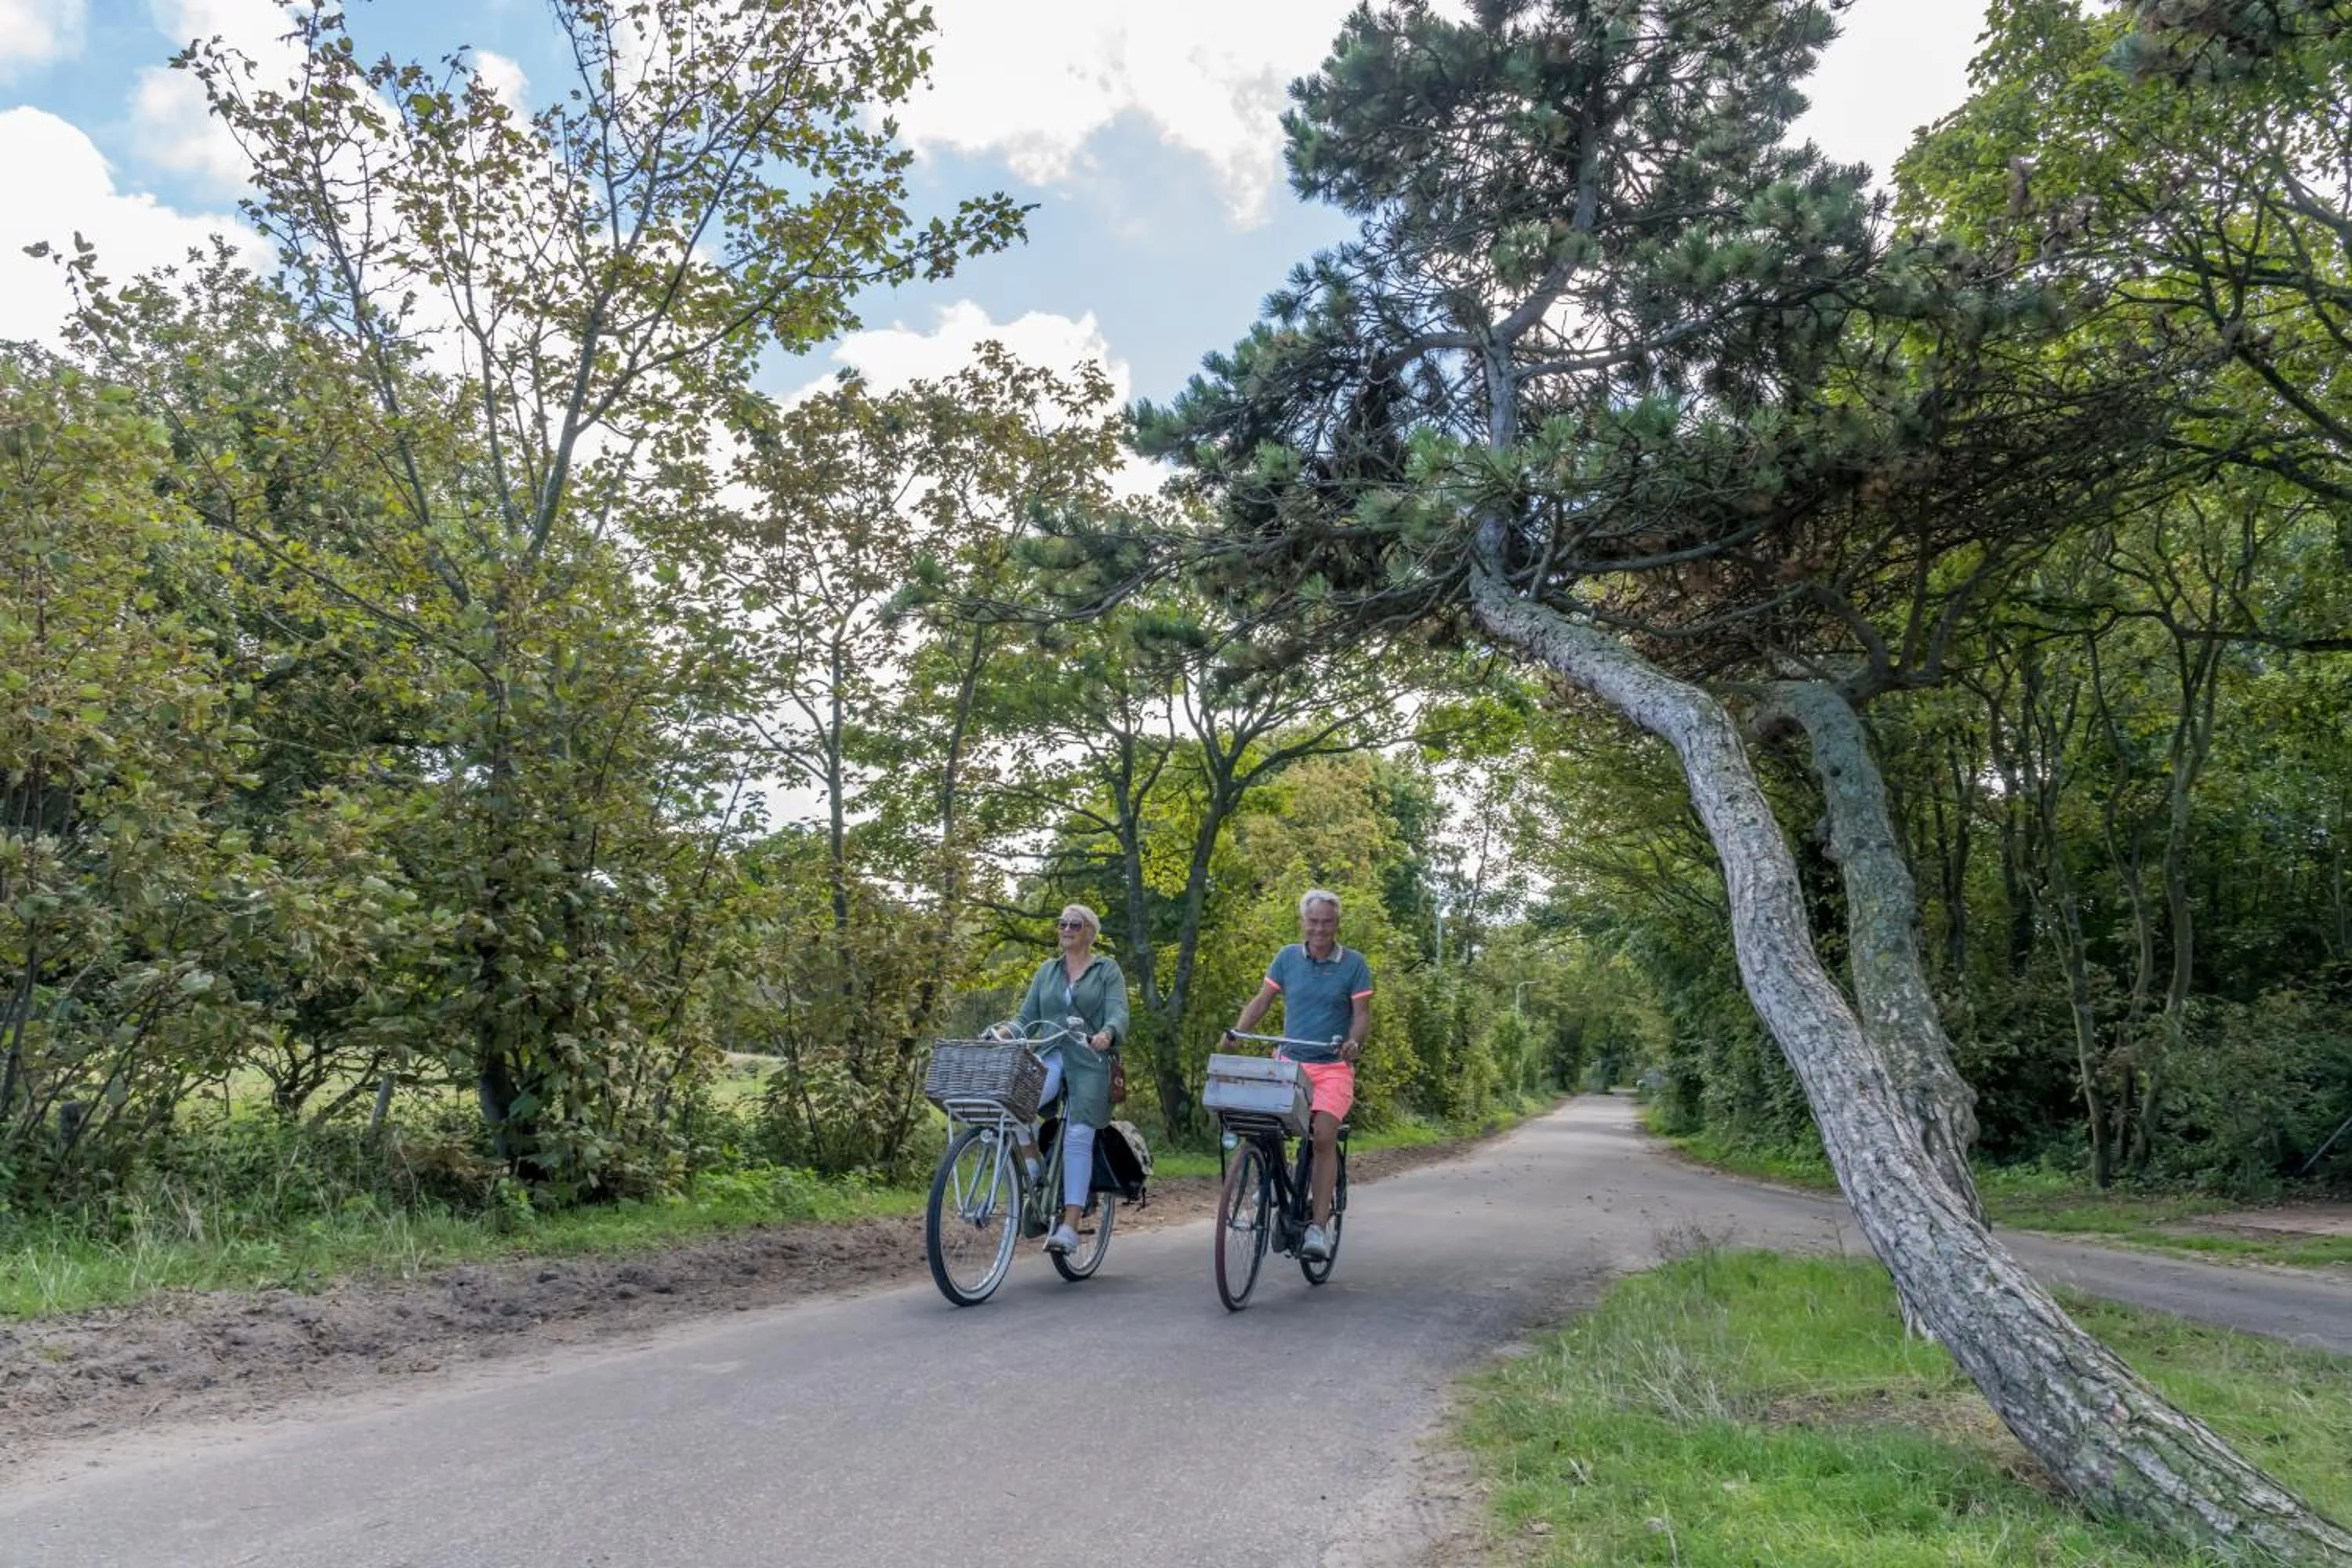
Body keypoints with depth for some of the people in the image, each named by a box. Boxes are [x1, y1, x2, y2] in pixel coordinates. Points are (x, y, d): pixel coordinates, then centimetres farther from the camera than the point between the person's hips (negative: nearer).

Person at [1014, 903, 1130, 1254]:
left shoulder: (1107, 969, 6)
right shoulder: (1047, 970, 18)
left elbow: (1118, 1013, -7)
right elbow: (1027, 1017, 15)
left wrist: (1107, 1034, -30)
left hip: (1089, 1060, -3)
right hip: (1050, 1057, 3)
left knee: (1078, 1138, -12)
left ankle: (1069, 1228, -12)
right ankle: (1030, 1167, -8)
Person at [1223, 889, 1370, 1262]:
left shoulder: (1353, 964, 1)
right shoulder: (1287, 958, 7)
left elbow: (1362, 1015, -1)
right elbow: (1262, 1000, 10)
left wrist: (1353, 1042, -22)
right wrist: (1236, 1030, -7)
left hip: (1333, 1066, -2)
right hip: (1289, 1061, 3)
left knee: (1324, 1136, -19)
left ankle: (1319, 1227, -15)